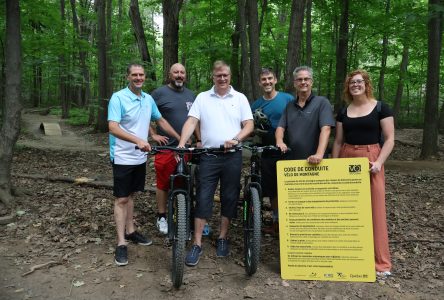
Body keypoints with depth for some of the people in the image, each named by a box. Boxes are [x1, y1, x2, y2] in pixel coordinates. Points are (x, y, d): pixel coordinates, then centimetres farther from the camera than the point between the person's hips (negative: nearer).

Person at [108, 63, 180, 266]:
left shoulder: (148, 99, 6)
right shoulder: (118, 98, -14)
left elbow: (161, 121, 17)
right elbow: (113, 128, -24)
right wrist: (138, 140, -36)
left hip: (139, 157, 6)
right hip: (122, 157, -6)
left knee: (129, 195, 17)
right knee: (121, 198, 0)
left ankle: (130, 231, 30)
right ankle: (121, 243, 7)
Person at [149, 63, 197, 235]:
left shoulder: (190, 95, 14)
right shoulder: (159, 93, -3)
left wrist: (199, 140, 12)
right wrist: (153, 135, -8)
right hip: (166, 146, -4)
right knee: (163, 183, 2)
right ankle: (162, 217, 16)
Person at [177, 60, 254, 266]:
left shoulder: (240, 98, 7)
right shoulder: (202, 98, 7)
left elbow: (249, 125, 2)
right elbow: (191, 122, -2)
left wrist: (235, 139, -16)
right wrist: (181, 144, -16)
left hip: (232, 156, 1)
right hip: (208, 156, 0)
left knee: (229, 198, 8)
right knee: (203, 198, -1)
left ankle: (222, 238, 25)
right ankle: (197, 244, 8)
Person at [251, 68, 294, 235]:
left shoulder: (288, 99, -1)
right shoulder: (256, 105, 8)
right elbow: (252, 128, 14)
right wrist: (257, 130, -9)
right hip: (267, 153, 3)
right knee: (272, 190, 8)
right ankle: (277, 222, 23)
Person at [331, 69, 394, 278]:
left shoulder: (381, 108, -1)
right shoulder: (343, 112, 11)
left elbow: (390, 139, -4)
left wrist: (379, 162, -17)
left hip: (370, 159, -4)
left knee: (375, 208, -2)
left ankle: (381, 261, 9)